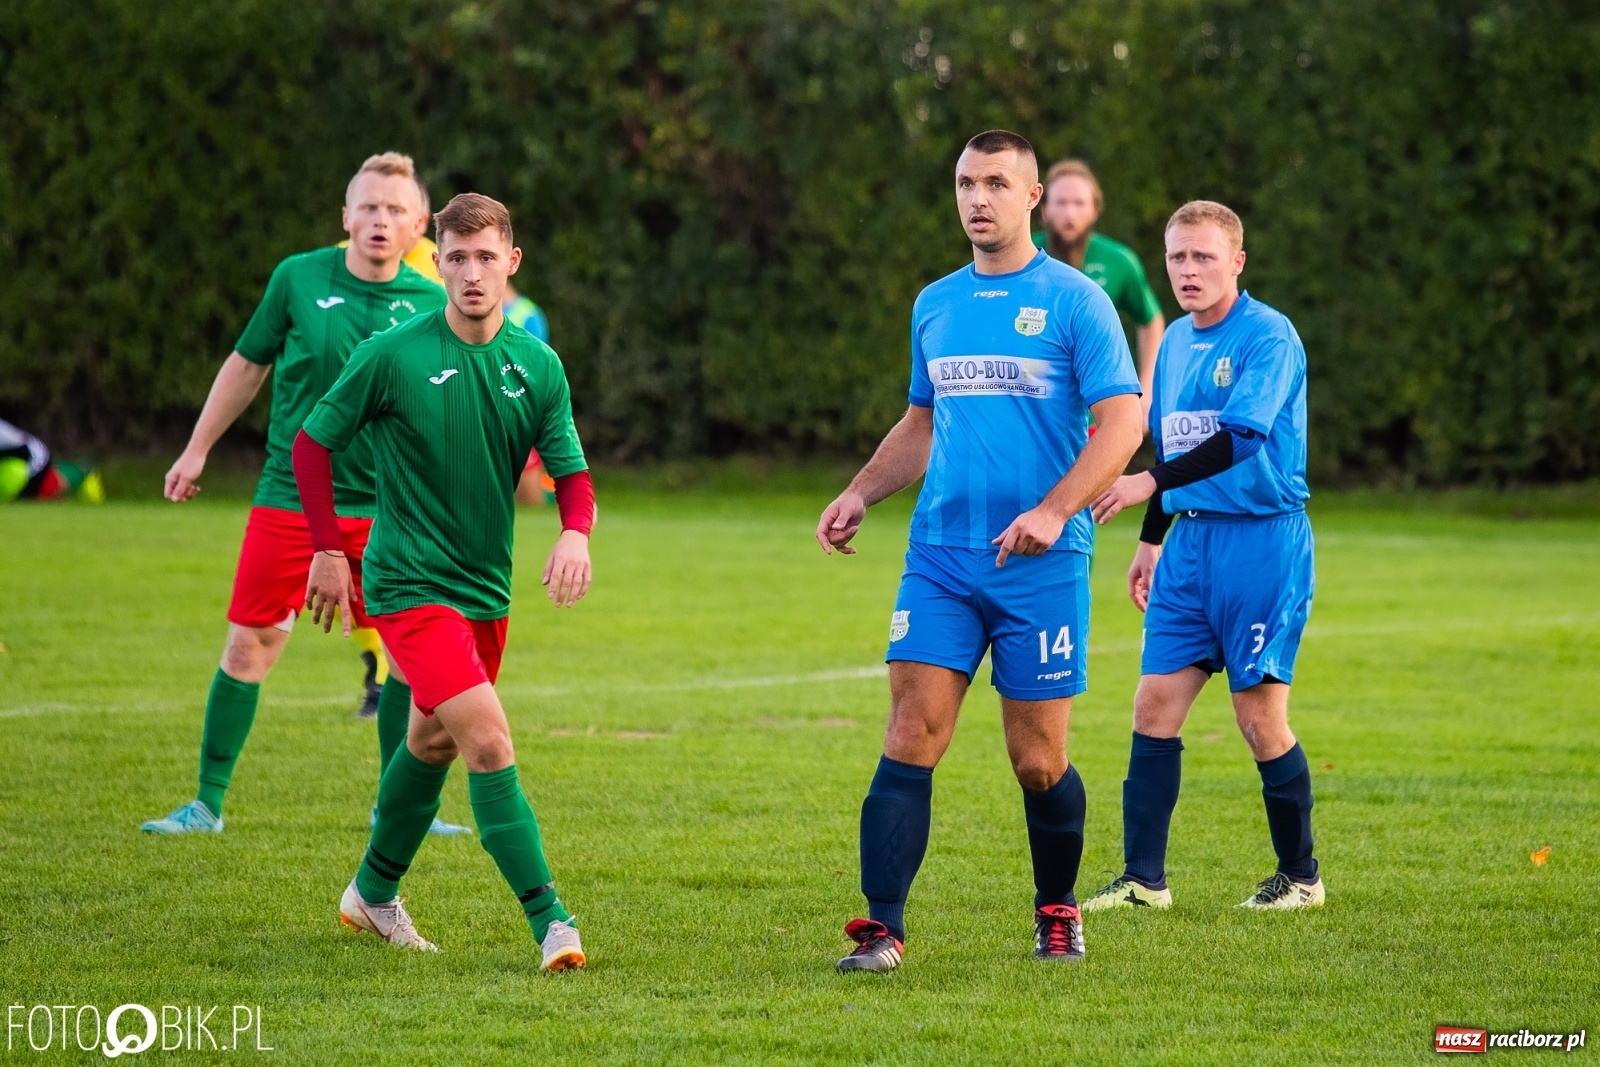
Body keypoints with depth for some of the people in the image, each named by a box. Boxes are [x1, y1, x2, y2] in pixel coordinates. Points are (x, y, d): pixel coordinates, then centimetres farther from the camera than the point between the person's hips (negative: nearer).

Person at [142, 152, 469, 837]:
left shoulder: (430, 304, -1)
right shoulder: (299, 279, -2)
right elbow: (248, 364, 10)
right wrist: (197, 449, 13)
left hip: (384, 510, 1)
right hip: (289, 498, -1)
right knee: (249, 646, -1)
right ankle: (207, 804, 10)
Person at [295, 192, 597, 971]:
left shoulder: (537, 367, 0)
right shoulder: (393, 356, -12)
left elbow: (573, 475, 0)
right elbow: (312, 443, -1)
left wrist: (575, 534, -22)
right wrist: (327, 550, -3)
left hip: (486, 587, 6)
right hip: (408, 583, -6)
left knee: (432, 743, 21)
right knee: (489, 742, -19)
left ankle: (374, 893, 41)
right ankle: (548, 918, -19)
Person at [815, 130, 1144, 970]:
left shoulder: (1073, 301, -3)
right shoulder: (935, 305, 14)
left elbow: (1123, 422, -8)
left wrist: (1054, 510, -20)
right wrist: (860, 494, 13)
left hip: (1042, 566, -4)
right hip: (940, 558, 4)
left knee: (1038, 761, 2)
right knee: (910, 738, -8)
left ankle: (1057, 912, 25)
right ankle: (882, 930, -9)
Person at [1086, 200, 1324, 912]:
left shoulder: (1268, 336, -11)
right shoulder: (1175, 342, 14)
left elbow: (1240, 439, -22)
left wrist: (1152, 483, -29)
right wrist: (1152, 539, 23)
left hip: (1262, 540, -7)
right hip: (1190, 540, 7)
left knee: (1259, 715, -3)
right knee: (1154, 705, 1)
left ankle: (1300, 875, 12)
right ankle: (1143, 879, 4)